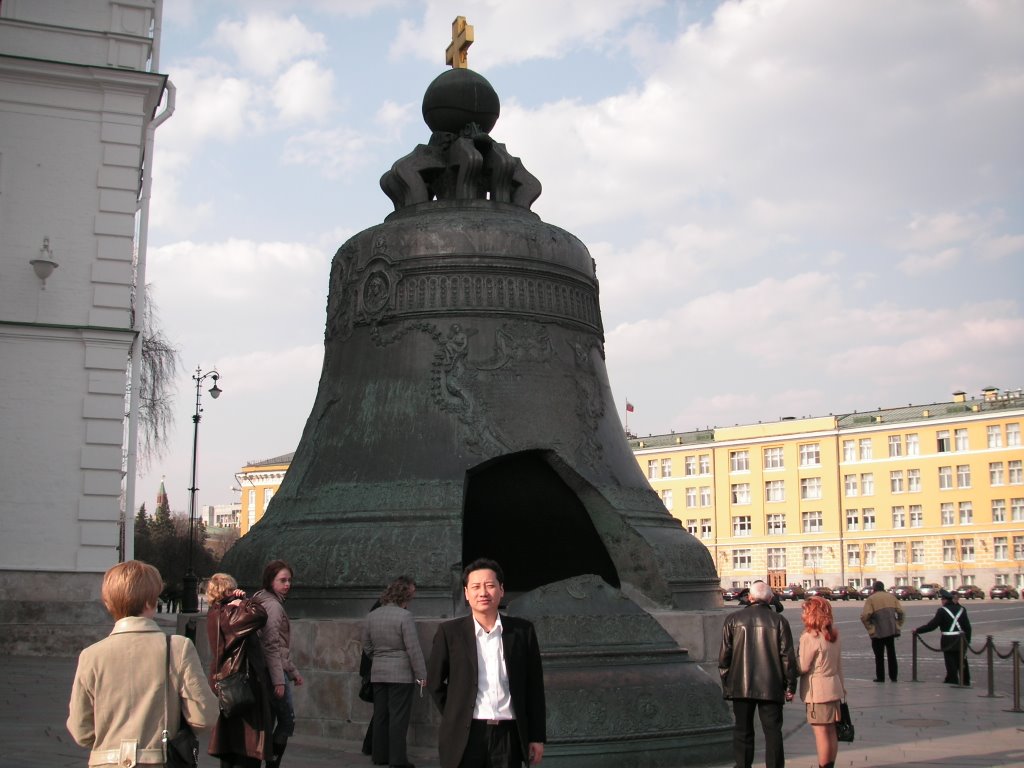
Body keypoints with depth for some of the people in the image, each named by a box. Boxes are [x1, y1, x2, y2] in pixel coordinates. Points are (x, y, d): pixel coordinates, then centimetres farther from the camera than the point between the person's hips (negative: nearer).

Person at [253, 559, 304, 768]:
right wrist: (279, 679, -22)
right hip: (273, 672, -10)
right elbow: (272, 646, -19)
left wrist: (293, 671, 24)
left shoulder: (272, 604, 18)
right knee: (287, 722, -3)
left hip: (264, 673, 10)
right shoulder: (272, 606, -13)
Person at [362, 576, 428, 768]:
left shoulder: (372, 616, 6)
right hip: (401, 674, -6)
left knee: (380, 716, 13)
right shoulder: (404, 616, -15)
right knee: (398, 717, -2)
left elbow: (367, 646, 14)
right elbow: (413, 648, -15)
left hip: (378, 673, 6)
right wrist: (421, 674, -9)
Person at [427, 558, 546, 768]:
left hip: (508, 735, 1)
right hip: (465, 736, -1)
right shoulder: (450, 632, 1)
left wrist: (537, 737, 7)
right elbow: (435, 682, 10)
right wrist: (456, 717, 9)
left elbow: (535, 687, 7)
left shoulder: (522, 631, 5)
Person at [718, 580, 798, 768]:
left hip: (741, 687, 1)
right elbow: (787, 656, -3)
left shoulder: (734, 619, 2)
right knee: (773, 731, 4)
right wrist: (790, 686, 4)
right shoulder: (778, 621, -2)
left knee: (743, 731, 9)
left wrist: (726, 682, 12)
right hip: (771, 687, -1)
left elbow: (725, 653, 3)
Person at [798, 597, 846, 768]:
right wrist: (842, 686, 22)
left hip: (817, 691, -8)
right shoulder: (834, 635, 9)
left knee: (821, 732, -3)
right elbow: (839, 665, 16)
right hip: (834, 688, 8)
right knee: (831, 731, 13)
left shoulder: (809, 637, -17)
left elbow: (802, 667, -14)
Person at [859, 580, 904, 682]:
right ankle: (893, 676, 15)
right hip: (891, 630, 4)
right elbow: (900, 611, 4)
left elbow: (864, 616, -14)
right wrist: (899, 624, 11)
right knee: (891, 654, 14)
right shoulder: (891, 596, 10)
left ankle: (880, 677, 7)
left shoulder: (871, 599, -3)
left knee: (879, 656, 6)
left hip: (877, 632, -4)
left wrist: (869, 627, -2)